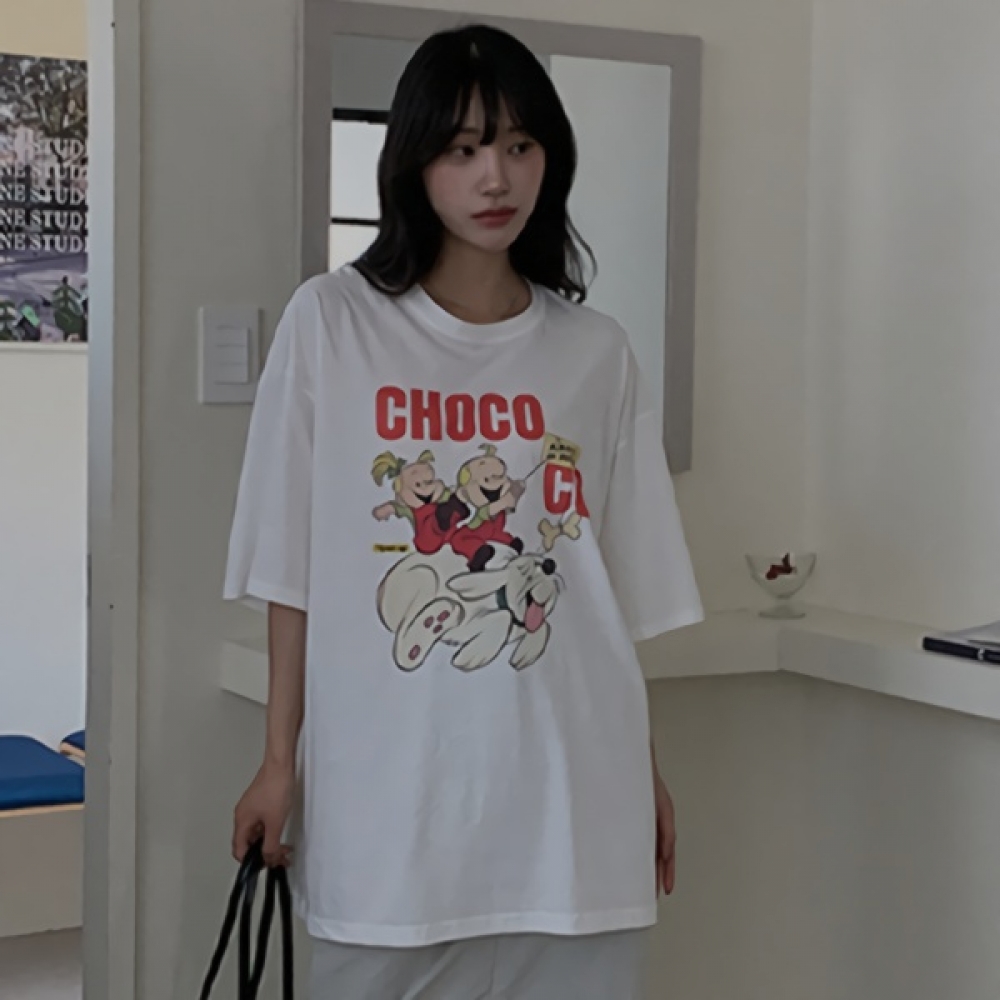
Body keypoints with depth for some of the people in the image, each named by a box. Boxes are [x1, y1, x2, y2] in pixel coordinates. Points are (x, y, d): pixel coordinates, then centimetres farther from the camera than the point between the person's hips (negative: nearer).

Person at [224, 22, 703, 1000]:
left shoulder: (595, 352, 6)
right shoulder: (330, 323, 0)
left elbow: (622, 589, 10)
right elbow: (293, 567, 1)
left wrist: (646, 772, 12)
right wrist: (280, 762, 0)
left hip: (569, 792, 2)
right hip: (386, 796, -2)